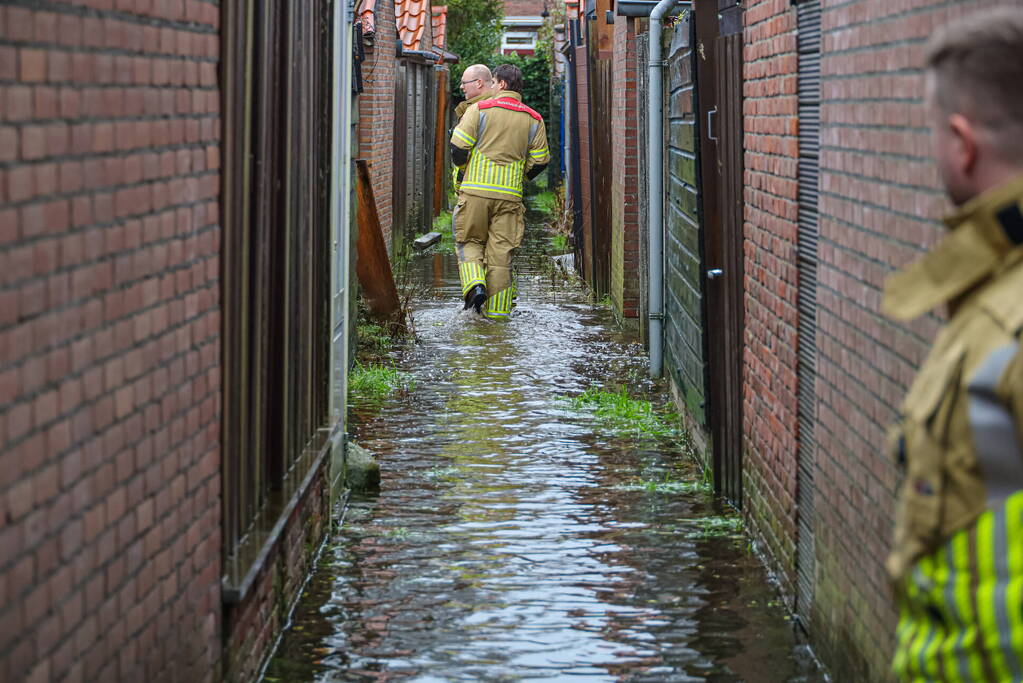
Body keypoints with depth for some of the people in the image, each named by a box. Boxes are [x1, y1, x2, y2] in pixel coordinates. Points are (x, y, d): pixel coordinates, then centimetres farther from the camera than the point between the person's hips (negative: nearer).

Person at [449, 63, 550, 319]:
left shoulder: (479, 109, -3)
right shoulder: (534, 120, 7)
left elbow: (458, 146, -6)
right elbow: (540, 161, 9)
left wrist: (463, 166, 14)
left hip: (476, 190, -2)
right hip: (510, 194, 2)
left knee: (470, 241, 13)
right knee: (500, 250, 5)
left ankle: (475, 285, -10)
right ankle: (497, 308, 4)